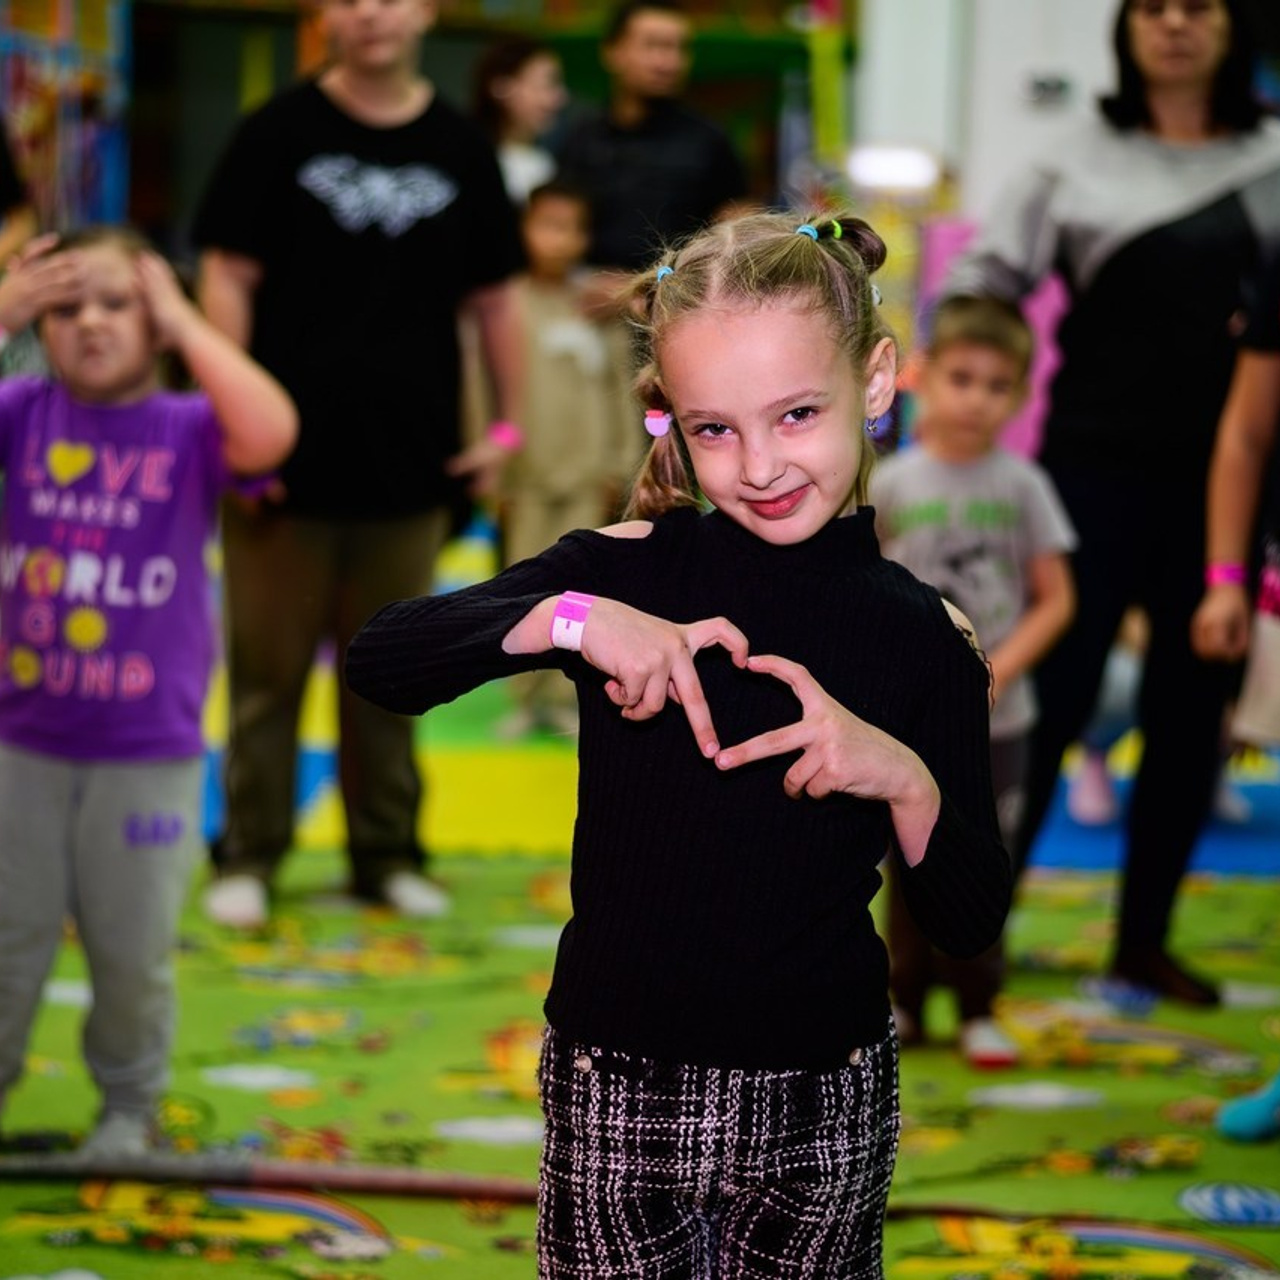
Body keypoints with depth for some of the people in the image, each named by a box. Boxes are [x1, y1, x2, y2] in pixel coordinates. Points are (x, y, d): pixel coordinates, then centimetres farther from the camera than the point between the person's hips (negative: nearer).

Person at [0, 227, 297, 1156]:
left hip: (150, 751, -2)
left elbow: (270, 433, -29)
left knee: (134, 949, 11)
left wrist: (185, 322, -20)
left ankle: (128, 1103, 31)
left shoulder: (188, 429, -9)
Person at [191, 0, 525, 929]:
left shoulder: (459, 146, 8)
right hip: (287, 460, -2)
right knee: (269, 668, 4)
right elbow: (228, 275, -2)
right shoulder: (282, 133, 0)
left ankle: (388, 853, 21)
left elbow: (493, 296, 13)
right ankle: (250, 855, 13)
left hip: (413, 464, 2)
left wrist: (508, 425, 7)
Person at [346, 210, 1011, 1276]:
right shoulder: (626, 570, -7)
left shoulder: (923, 638, -5)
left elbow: (971, 925, -2)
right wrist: (568, 617, -27)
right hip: (614, 1090, 0)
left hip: (822, 1107, 0)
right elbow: (378, 659, -15)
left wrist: (907, 782, -20)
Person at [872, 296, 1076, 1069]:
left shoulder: (1021, 486, -2)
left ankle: (978, 1009, 14)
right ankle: (906, 999, 18)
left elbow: (1055, 600, -2)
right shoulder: (891, 484, -3)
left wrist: (998, 671, -13)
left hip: (997, 717, 0)